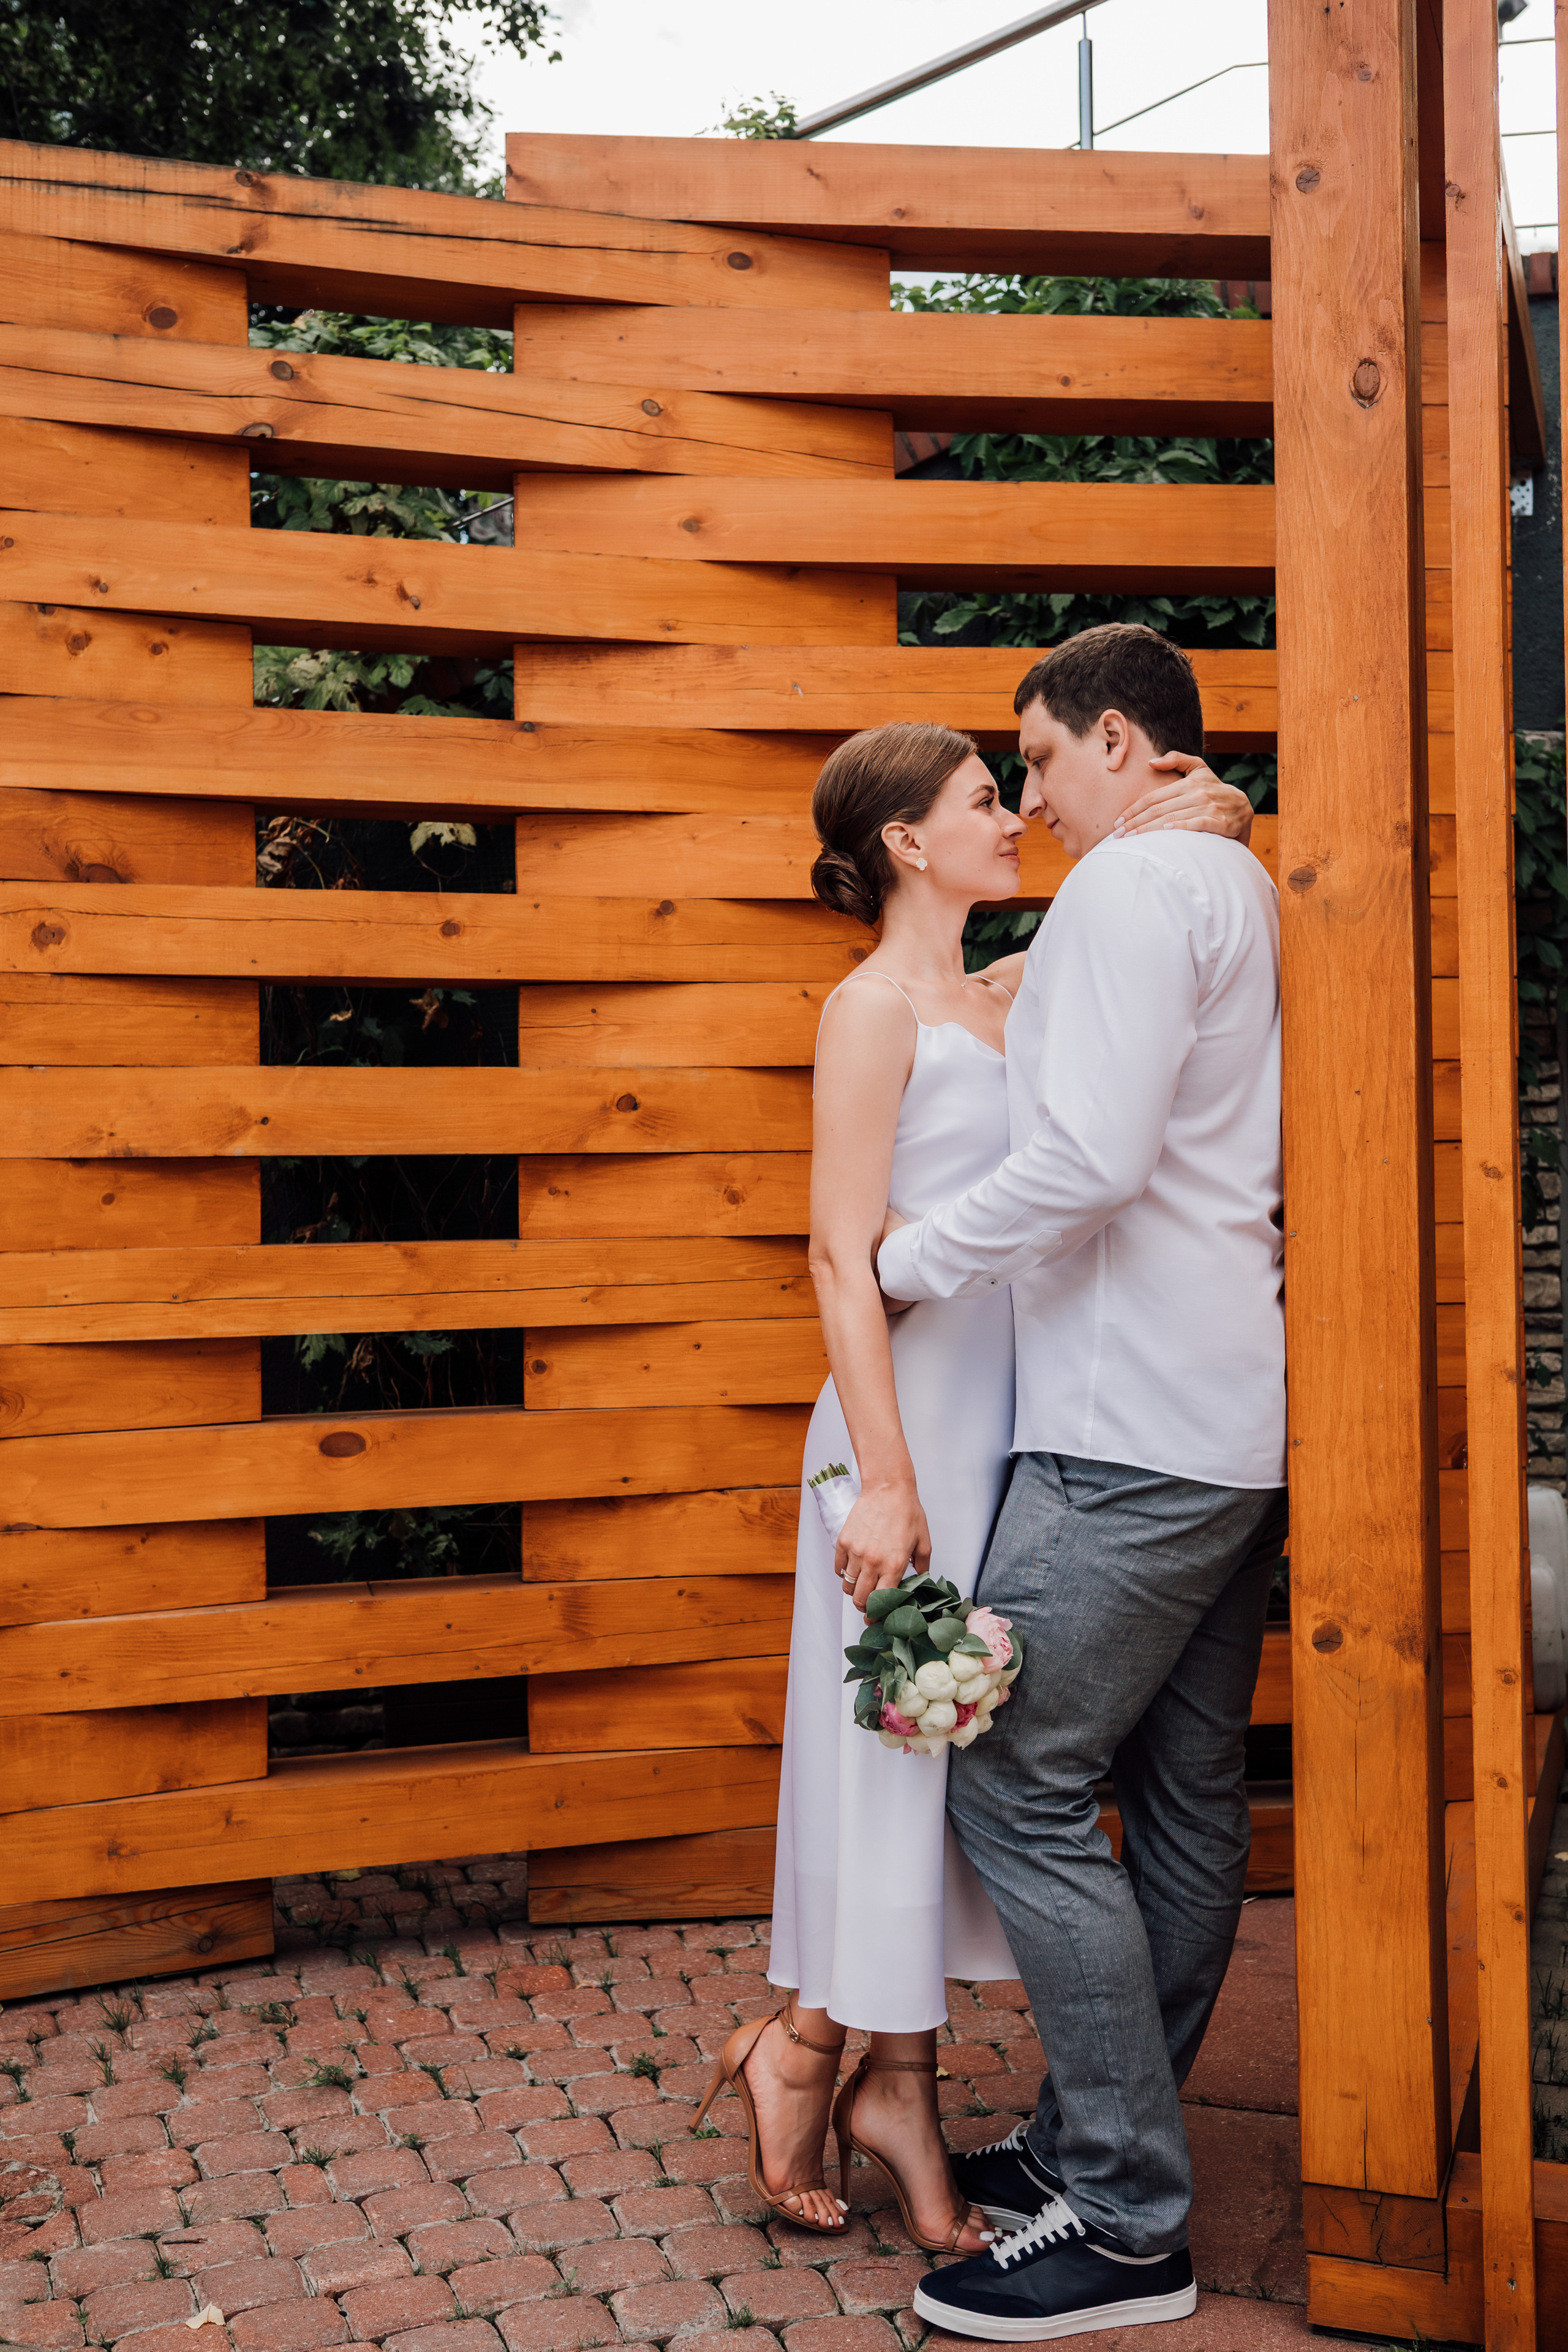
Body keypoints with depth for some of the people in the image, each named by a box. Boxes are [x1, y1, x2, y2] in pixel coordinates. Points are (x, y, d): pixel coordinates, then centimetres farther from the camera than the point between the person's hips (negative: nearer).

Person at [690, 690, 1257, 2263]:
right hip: (916, 1423, -8)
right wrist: (885, 1475, -20)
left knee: (955, 1759, 12)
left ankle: (900, 2088, 24)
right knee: (906, 1751, -1)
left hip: (1007, 1425, 8)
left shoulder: (1007, 997, 13)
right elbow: (842, 1256, -15)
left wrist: (1170, 831, -3)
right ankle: (802, 2048, 20)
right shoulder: (874, 1008, -8)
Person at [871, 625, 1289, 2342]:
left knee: (1017, 1782, -6)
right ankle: (1105, 2143, 25)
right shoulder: (1247, 888, 19)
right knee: (1183, 1791, 12)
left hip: (1134, 1428, -10)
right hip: (1231, 1416, 10)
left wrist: (911, 1257, -9)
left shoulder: (1136, 879, -10)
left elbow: (1092, 1157, -21)